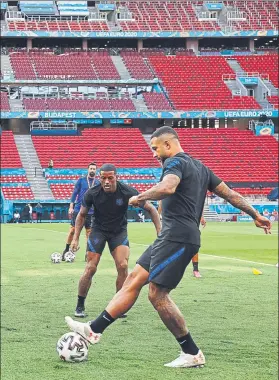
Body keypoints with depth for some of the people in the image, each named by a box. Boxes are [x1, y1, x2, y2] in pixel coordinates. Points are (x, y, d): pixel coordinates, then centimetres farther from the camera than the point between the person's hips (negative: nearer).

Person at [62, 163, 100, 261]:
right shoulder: (81, 180, 2)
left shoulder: (98, 183, 7)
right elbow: (75, 193, 2)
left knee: (89, 232, 2)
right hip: (78, 210, -1)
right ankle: (66, 250, 14)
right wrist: (71, 207, -5)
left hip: (91, 212, 1)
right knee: (72, 230, 1)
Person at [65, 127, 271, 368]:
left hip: (178, 237, -10)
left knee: (157, 294, -8)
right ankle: (94, 330, 8)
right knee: (134, 280, 8)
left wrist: (139, 198, -15)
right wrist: (256, 215, 31)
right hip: (172, 237, 10)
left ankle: (192, 354, -1)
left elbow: (167, 187, -31)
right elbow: (229, 193, 24)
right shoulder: (199, 167, 21)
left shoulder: (176, 162, -8)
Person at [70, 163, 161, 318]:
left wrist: (160, 232, -17)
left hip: (119, 231, 0)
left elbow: (151, 209, -11)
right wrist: (75, 238, -6)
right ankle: (80, 306, 4)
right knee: (90, 268, -10)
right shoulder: (92, 194, -18)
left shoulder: (128, 192, -21)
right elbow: (82, 215, 0)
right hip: (99, 230, 0)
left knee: (122, 266, -17)